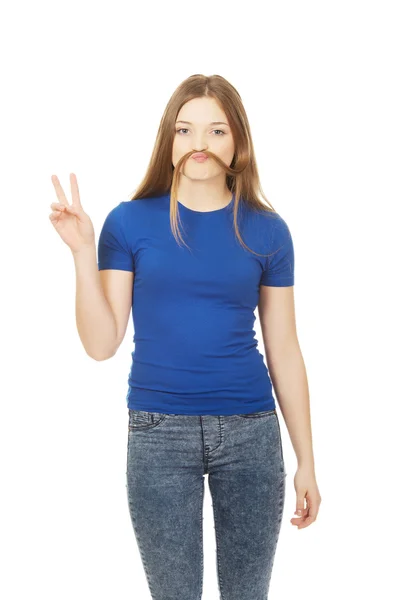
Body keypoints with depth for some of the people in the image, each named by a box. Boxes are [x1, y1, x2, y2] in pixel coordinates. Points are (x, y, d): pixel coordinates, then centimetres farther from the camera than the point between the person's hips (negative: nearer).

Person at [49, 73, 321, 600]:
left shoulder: (266, 230, 1)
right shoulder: (131, 221, -2)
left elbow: (284, 352, 4)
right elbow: (101, 344, -4)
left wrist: (306, 460, 5)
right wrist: (84, 252, -15)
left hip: (251, 432, 1)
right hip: (159, 434, -1)